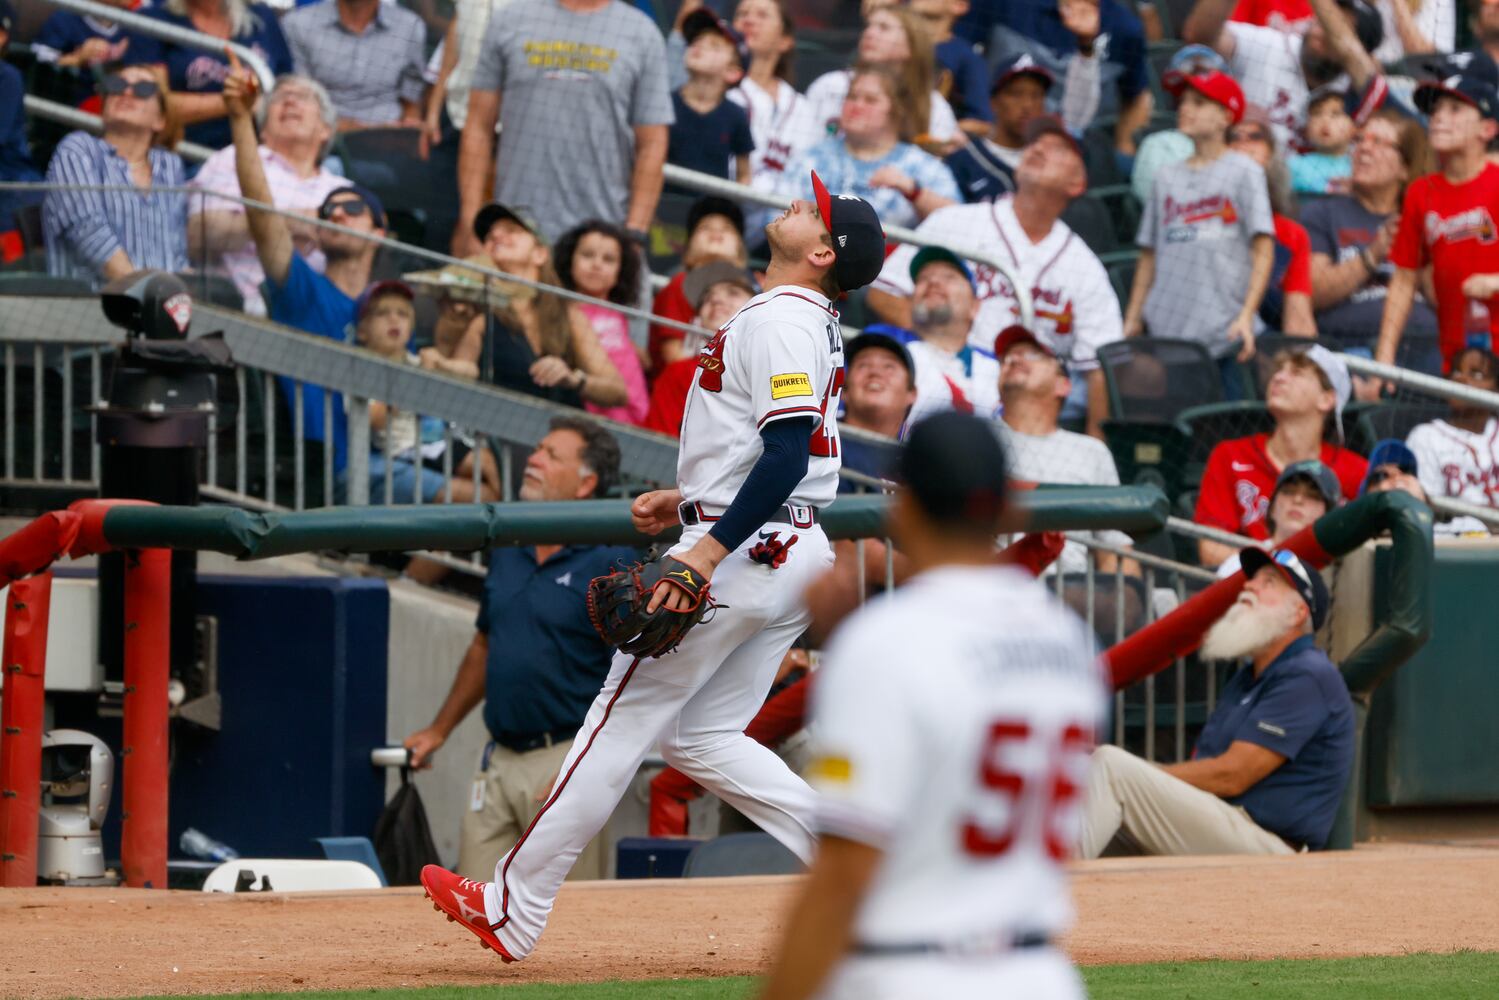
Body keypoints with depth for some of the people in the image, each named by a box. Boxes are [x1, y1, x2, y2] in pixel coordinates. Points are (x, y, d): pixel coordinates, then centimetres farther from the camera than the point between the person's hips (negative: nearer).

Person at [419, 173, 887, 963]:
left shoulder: (778, 320, -14)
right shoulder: (811, 323, 18)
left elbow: (787, 457, -24)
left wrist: (707, 552, -28)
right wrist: (686, 501, 21)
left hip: (744, 551, -10)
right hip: (794, 552, 10)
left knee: (624, 717, -4)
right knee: (701, 737, 12)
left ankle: (513, 911, 0)